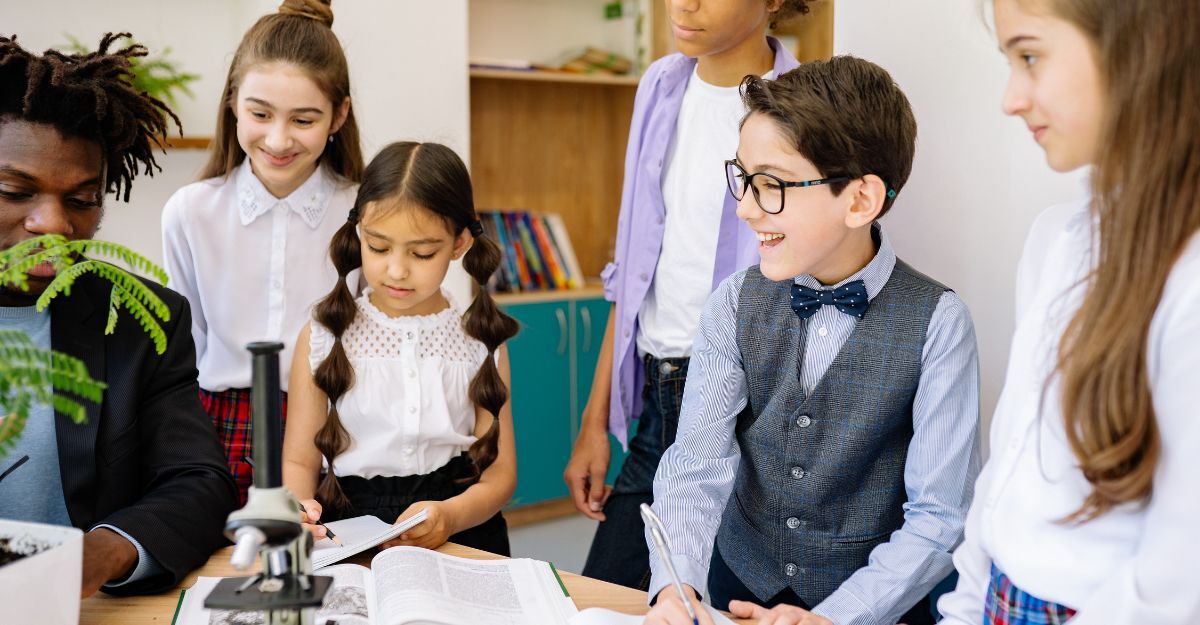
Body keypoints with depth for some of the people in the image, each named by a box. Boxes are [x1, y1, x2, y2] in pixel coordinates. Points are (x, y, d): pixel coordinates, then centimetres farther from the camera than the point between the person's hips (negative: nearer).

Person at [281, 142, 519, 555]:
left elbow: (499, 470, 4)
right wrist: (298, 509, -17)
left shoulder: (480, 342, 6)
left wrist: (450, 516, -17)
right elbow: (299, 460, 6)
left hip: (458, 539, 0)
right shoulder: (322, 338, 5)